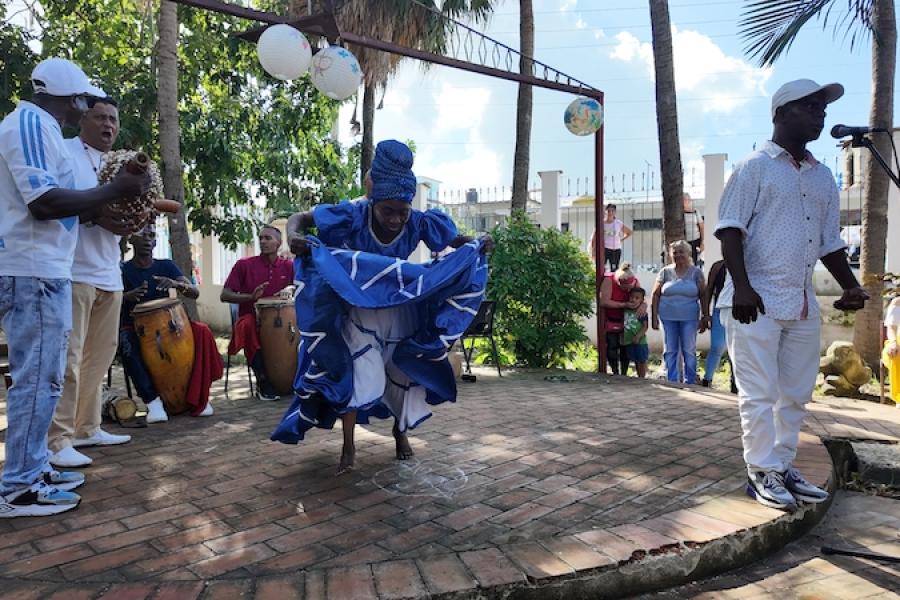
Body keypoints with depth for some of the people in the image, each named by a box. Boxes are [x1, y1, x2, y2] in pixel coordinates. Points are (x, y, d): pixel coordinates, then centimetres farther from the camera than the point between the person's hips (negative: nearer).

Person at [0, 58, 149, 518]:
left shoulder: (39, 126, 20)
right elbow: (43, 202, -22)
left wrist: (110, 202, 19)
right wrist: (115, 190, -15)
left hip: (42, 269, 10)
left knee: (40, 376, 14)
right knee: (38, 377, -6)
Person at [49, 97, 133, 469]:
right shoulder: (64, 152, -2)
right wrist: (98, 214, -22)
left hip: (108, 274, 8)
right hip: (73, 272, -8)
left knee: (99, 355, 11)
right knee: (68, 356, -8)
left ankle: (86, 428, 21)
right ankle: (58, 440, -4)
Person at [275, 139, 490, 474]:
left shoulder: (419, 222, -22)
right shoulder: (354, 216, -28)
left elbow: (457, 241, -6)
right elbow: (300, 218, -19)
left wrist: (476, 246, -27)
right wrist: (294, 236, -41)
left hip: (402, 311, 3)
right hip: (359, 309, -3)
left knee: (404, 371, 13)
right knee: (358, 372, -11)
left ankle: (400, 432, 37)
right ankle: (348, 447, 7)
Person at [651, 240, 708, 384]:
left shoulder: (696, 272, 3)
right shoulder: (665, 272, 4)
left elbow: (704, 295, 3)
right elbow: (655, 295, 5)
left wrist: (705, 317, -1)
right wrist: (654, 317, 0)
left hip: (689, 318, -1)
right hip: (668, 318, 1)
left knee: (689, 351, 2)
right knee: (670, 351, 5)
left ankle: (690, 382, 11)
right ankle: (672, 382, 13)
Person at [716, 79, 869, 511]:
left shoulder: (823, 177, 18)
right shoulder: (754, 167, -2)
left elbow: (830, 241, 21)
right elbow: (730, 228, -11)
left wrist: (850, 285, 7)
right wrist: (741, 285, -21)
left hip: (802, 302, 7)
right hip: (757, 299, -7)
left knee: (796, 393, 11)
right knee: (759, 394, -2)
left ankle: (783, 466, 22)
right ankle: (762, 473, 8)